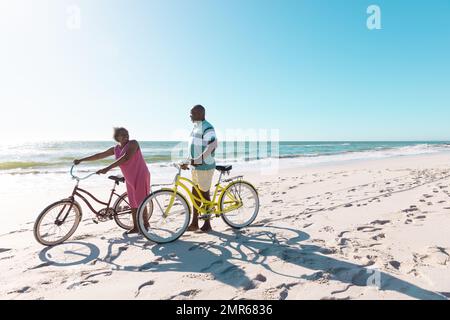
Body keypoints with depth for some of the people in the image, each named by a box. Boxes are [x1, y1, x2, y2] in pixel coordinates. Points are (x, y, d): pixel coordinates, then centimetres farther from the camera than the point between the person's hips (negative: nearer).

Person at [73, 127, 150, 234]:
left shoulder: (133, 143, -14)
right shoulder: (115, 149, 8)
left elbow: (125, 158, -28)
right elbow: (100, 155, 16)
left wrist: (107, 168, -32)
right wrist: (81, 160, 17)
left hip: (140, 176, -7)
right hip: (130, 179, 7)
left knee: (140, 203, -4)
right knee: (133, 204, 10)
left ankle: (145, 226, 9)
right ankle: (135, 227, 20)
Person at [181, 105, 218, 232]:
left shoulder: (207, 127, -14)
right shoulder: (196, 127, 15)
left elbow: (213, 145, -27)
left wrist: (199, 159, -33)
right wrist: (188, 163, 17)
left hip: (205, 166, -9)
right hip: (196, 166, 9)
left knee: (204, 194, 0)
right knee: (195, 194, 13)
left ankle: (207, 224, 15)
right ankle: (194, 223, 24)